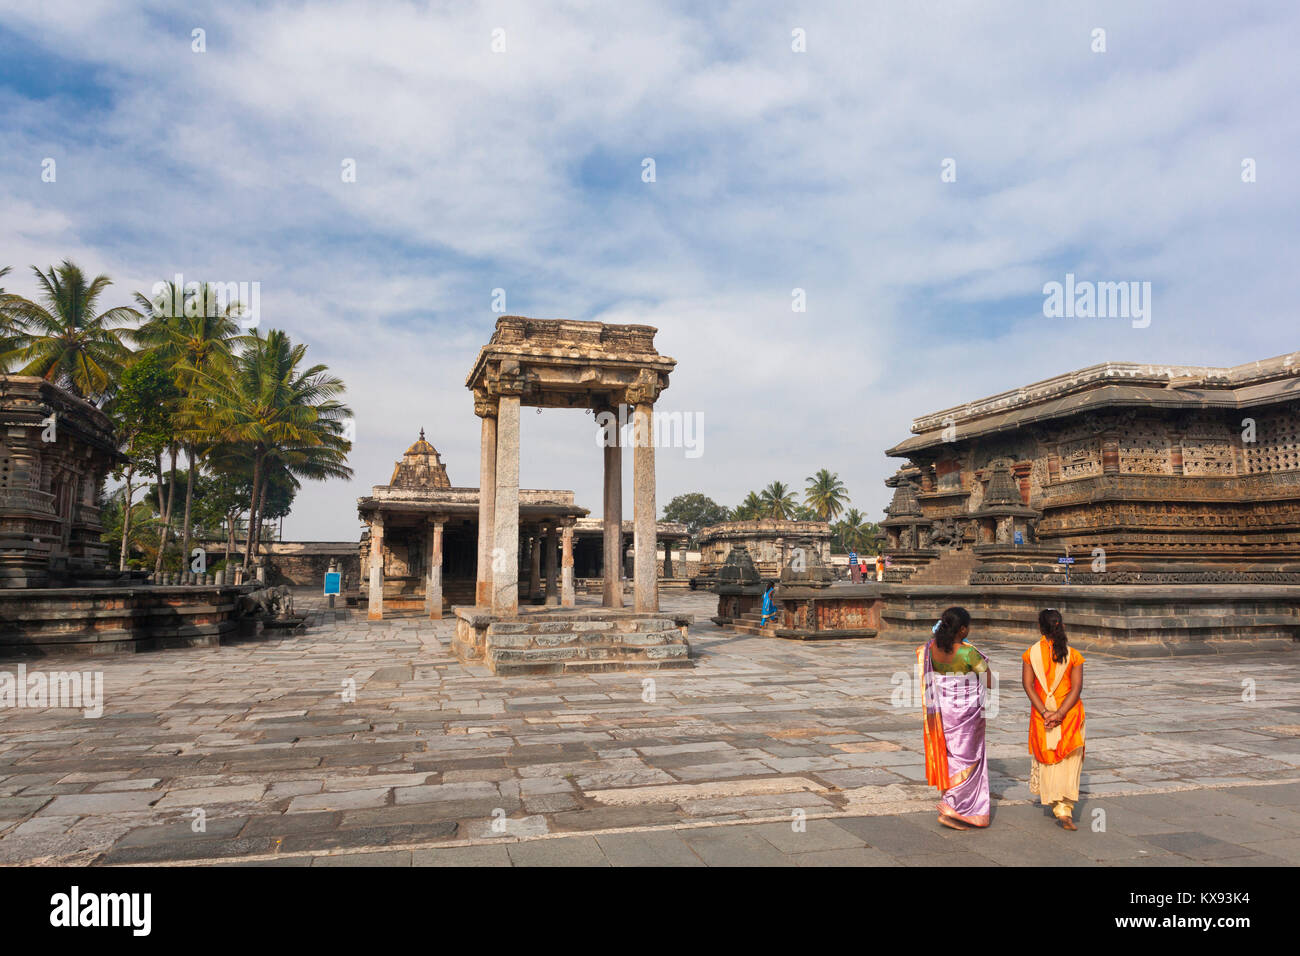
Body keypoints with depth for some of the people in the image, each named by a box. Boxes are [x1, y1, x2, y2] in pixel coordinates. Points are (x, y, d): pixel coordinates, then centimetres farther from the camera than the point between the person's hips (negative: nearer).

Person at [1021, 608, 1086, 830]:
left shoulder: (1031, 653, -3)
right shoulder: (1073, 654, -5)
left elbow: (1028, 684, -8)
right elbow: (1077, 687, -11)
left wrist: (1044, 712, -12)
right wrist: (1060, 713, -14)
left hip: (1042, 713, 1)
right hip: (1070, 713, -1)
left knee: (1047, 760, 14)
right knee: (1069, 761, 2)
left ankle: (1057, 806, 22)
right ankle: (1065, 810, -11)